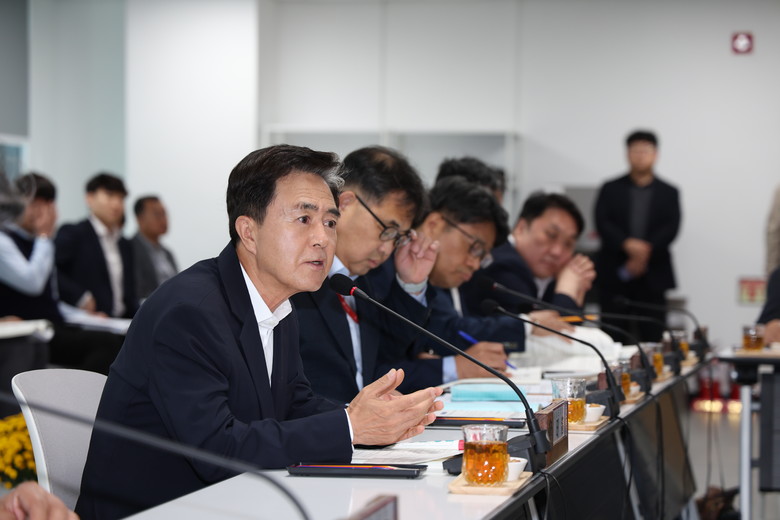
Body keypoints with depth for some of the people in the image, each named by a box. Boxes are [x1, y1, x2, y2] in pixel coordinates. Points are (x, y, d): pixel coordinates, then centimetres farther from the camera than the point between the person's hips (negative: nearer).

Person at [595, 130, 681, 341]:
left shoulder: (669, 193, 11)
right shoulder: (610, 189, 10)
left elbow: (671, 229, -1)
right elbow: (602, 223, -3)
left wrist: (646, 249, -16)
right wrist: (627, 244, -19)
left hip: (653, 276, 0)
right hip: (614, 276, 0)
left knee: (652, 338, -3)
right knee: (612, 338, -1)